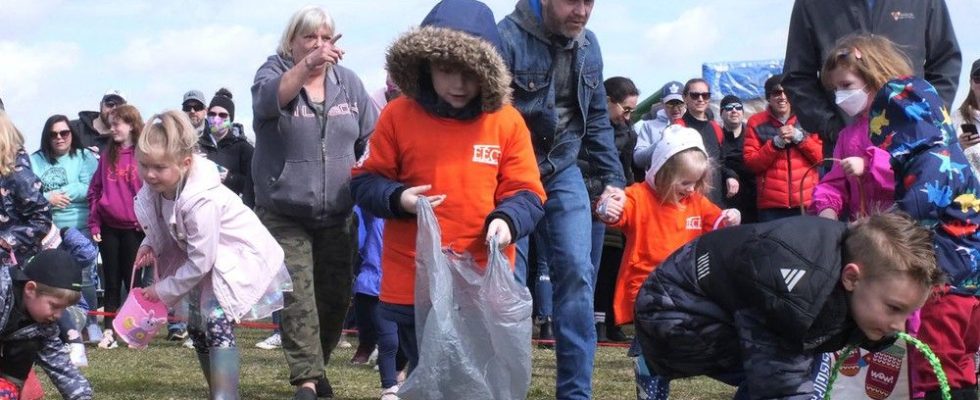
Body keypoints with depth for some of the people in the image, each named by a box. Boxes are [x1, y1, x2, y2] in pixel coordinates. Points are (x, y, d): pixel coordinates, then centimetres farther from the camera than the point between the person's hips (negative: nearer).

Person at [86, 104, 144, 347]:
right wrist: (94, 224, 3)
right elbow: (95, 190, 11)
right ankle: (108, 331, 12)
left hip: (134, 228, -4)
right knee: (111, 281, 8)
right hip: (108, 227, 4)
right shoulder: (108, 155, 9)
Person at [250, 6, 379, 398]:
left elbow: (371, 138, 14)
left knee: (336, 294, 8)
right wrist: (307, 65, -44)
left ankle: (316, 365, 27)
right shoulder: (274, 72, -4)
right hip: (284, 214, -4)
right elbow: (268, 99, -29)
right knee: (296, 297, -10)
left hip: (337, 215, 4)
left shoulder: (349, 82, 7)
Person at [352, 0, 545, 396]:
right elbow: (365, 182, 5)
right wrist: (397, 199, -15)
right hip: (413, 284, 0)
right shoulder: (398, 115, 0)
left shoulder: (507, 121, 0)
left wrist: (506, 219, -20)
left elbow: (525, 192, 2)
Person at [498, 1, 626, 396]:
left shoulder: (588, 45, 4)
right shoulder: (506, 38, -17)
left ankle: (575, 391, 3)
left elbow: (597, 119, 14)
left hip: (563, 173, 5)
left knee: (577, 272, -4)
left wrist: (612, 179, 9)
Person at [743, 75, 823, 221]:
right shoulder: (756, 122, 5)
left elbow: (821, 156, 3)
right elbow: (751, 164, 0)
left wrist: (799, 137, -10)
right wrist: (776, 142, -11)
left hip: (807, 202, 1)